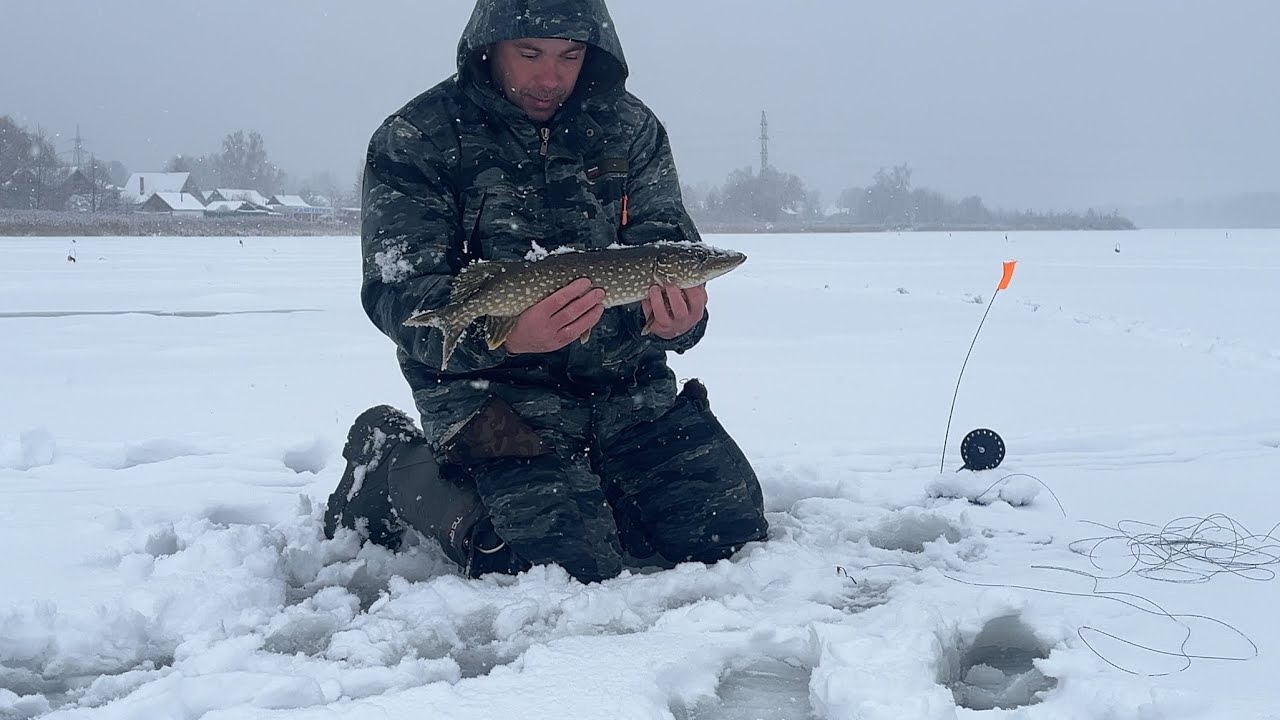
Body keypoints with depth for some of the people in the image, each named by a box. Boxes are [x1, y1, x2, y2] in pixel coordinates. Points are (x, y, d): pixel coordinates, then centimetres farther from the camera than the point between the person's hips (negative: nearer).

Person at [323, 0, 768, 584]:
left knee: (732, 531, -5)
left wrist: (677, 318, -24)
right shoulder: (413, 142, -6)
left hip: (626, 385, 5)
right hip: (494, 393, -5)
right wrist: (501, 334, -34)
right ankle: (396, 471, 4)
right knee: (576, 563, -22)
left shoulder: (630, 129, 6)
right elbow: (400, 295, -13)